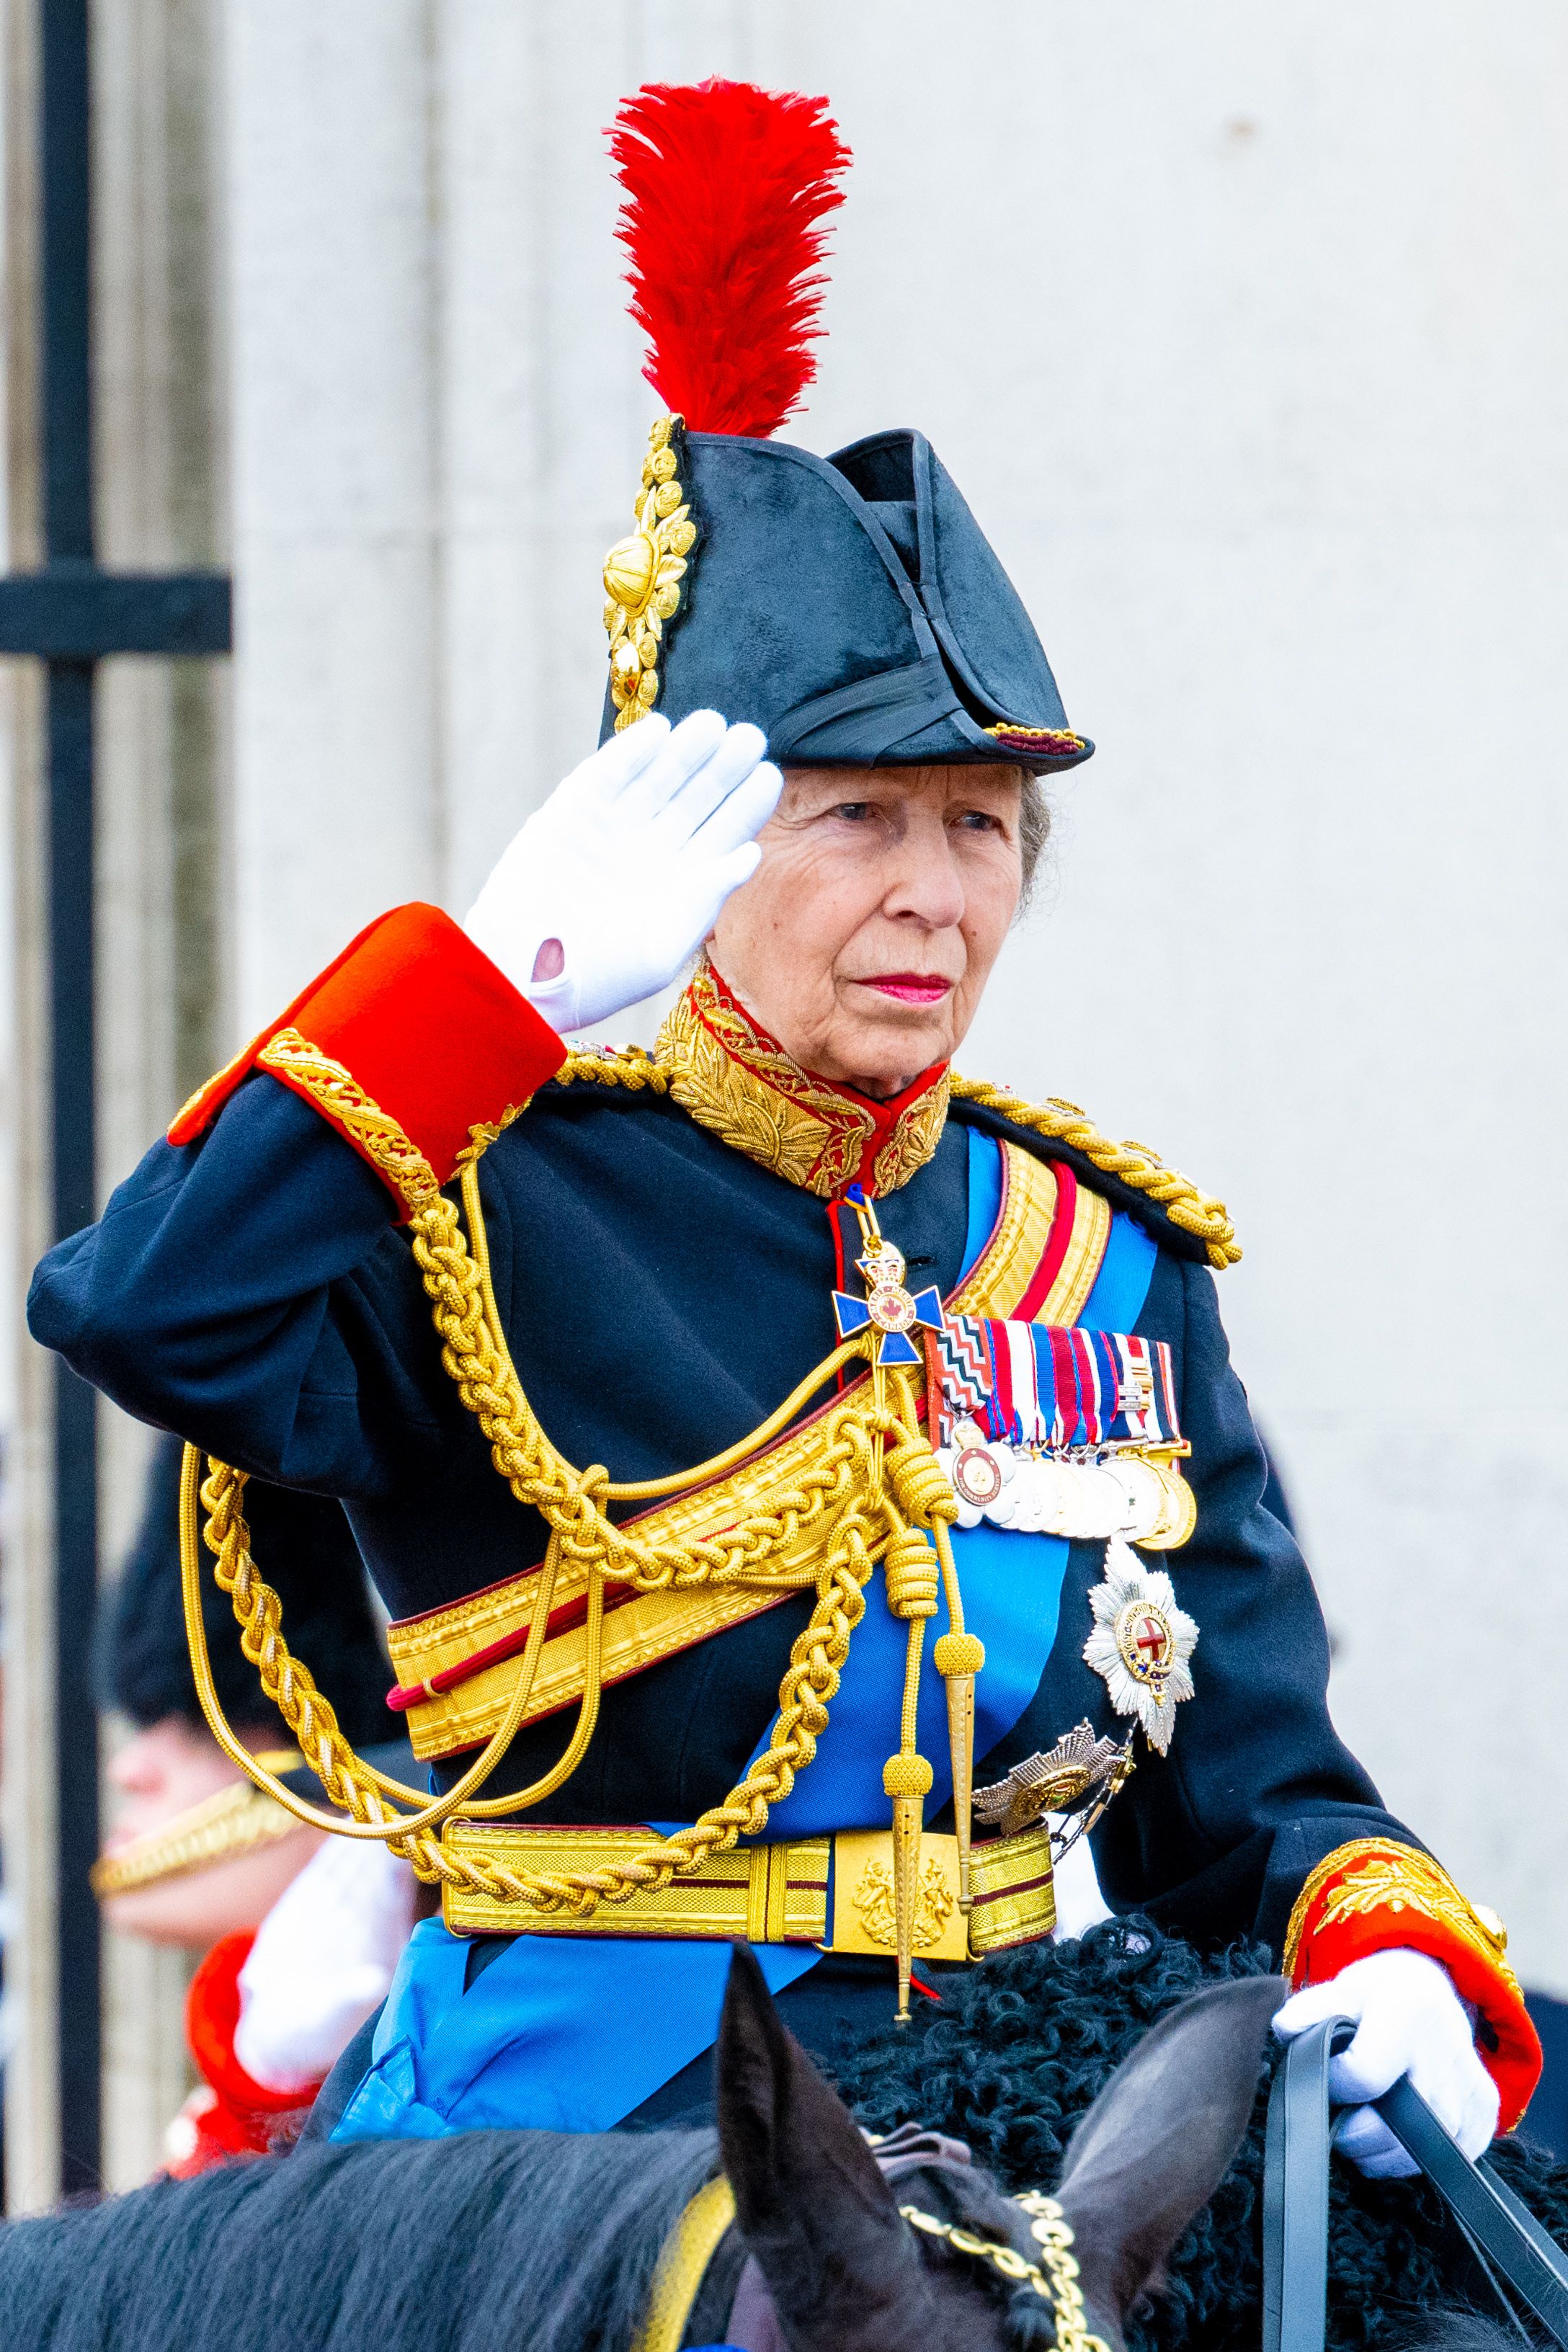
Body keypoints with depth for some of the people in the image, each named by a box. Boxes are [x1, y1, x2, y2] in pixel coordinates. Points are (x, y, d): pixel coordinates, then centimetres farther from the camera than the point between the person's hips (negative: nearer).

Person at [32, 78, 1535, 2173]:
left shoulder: (1109, 1260, 13)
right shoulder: (495, 1207, -3)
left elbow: (1245, 1783, 13)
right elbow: (161, 1318, -24)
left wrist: (1402, 1975, -9)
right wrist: (503, 974, -22)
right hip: (561, 2135, -4)